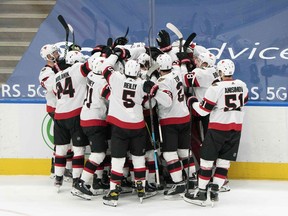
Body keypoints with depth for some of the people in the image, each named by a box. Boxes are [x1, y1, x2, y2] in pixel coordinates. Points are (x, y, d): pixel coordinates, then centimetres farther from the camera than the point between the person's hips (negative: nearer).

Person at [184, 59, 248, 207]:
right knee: (224, 161, 10)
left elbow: (203, 110, -12)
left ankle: (202, 194, 1)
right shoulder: (242, 85, 1)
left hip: (218, 128, -5)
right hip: (236, 128, 5)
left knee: (207, 159, 2)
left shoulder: (216, 87, -16)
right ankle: (214, 192, 11)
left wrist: (192, 102, 5)